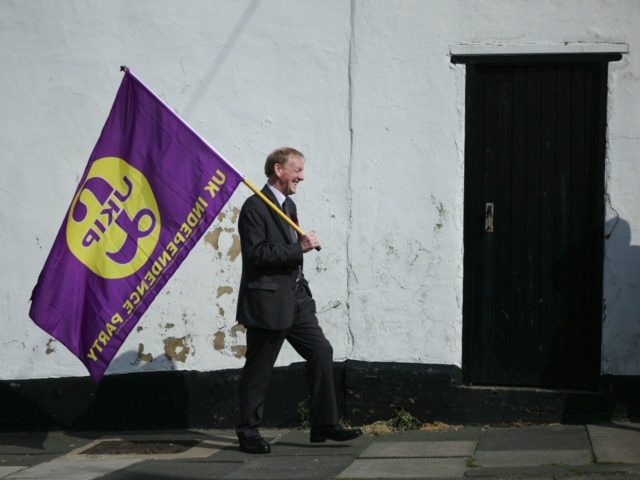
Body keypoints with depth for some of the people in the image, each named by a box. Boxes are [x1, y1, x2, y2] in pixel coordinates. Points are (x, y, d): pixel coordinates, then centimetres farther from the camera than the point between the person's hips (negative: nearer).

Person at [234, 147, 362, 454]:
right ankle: (248, 432, 13)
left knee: (321, 353, 4)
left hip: (296, 300, 9)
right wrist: (300, 248, -22)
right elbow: (256, 254, -22)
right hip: (267, 302, -9)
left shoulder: (288, 205, 15)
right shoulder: (255, 207, -14)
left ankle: (324, 425, 10)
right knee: (258, 370, 1)